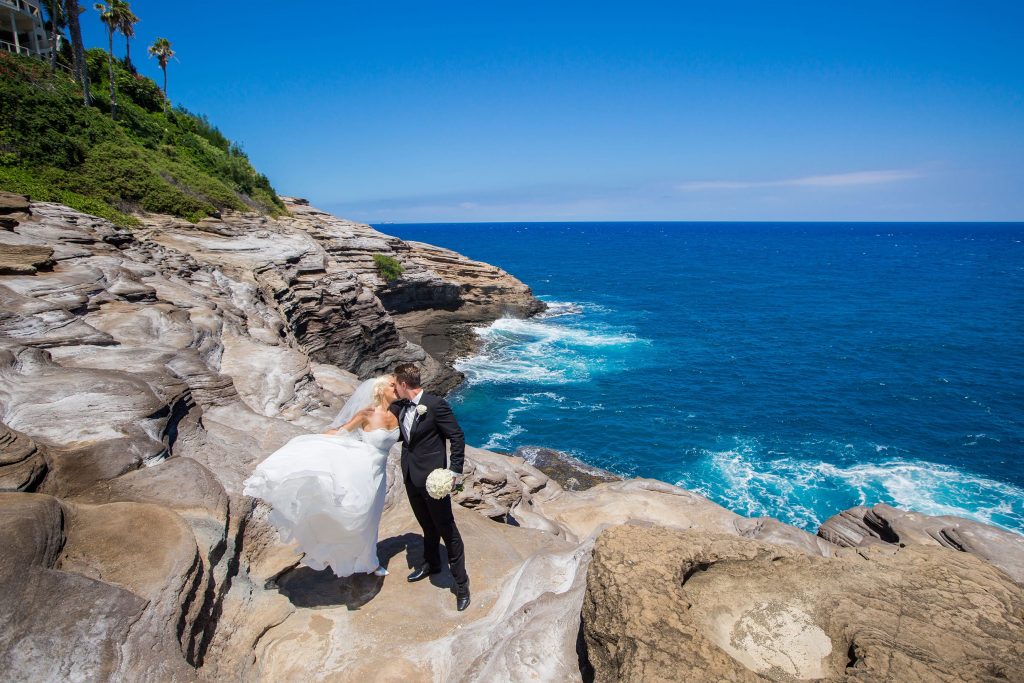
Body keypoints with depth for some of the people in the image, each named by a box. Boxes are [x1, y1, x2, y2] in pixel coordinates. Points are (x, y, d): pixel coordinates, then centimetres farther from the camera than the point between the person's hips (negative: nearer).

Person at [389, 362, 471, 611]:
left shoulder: (435, 404, -19)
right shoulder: (400, 406, 3)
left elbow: (457, 437, -15)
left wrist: (455, 471, -17)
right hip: (411, 477, 7)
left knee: (447, 529, 3)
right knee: (427, 526, 25)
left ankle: (461, 583, 16)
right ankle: (431, 563, 47)